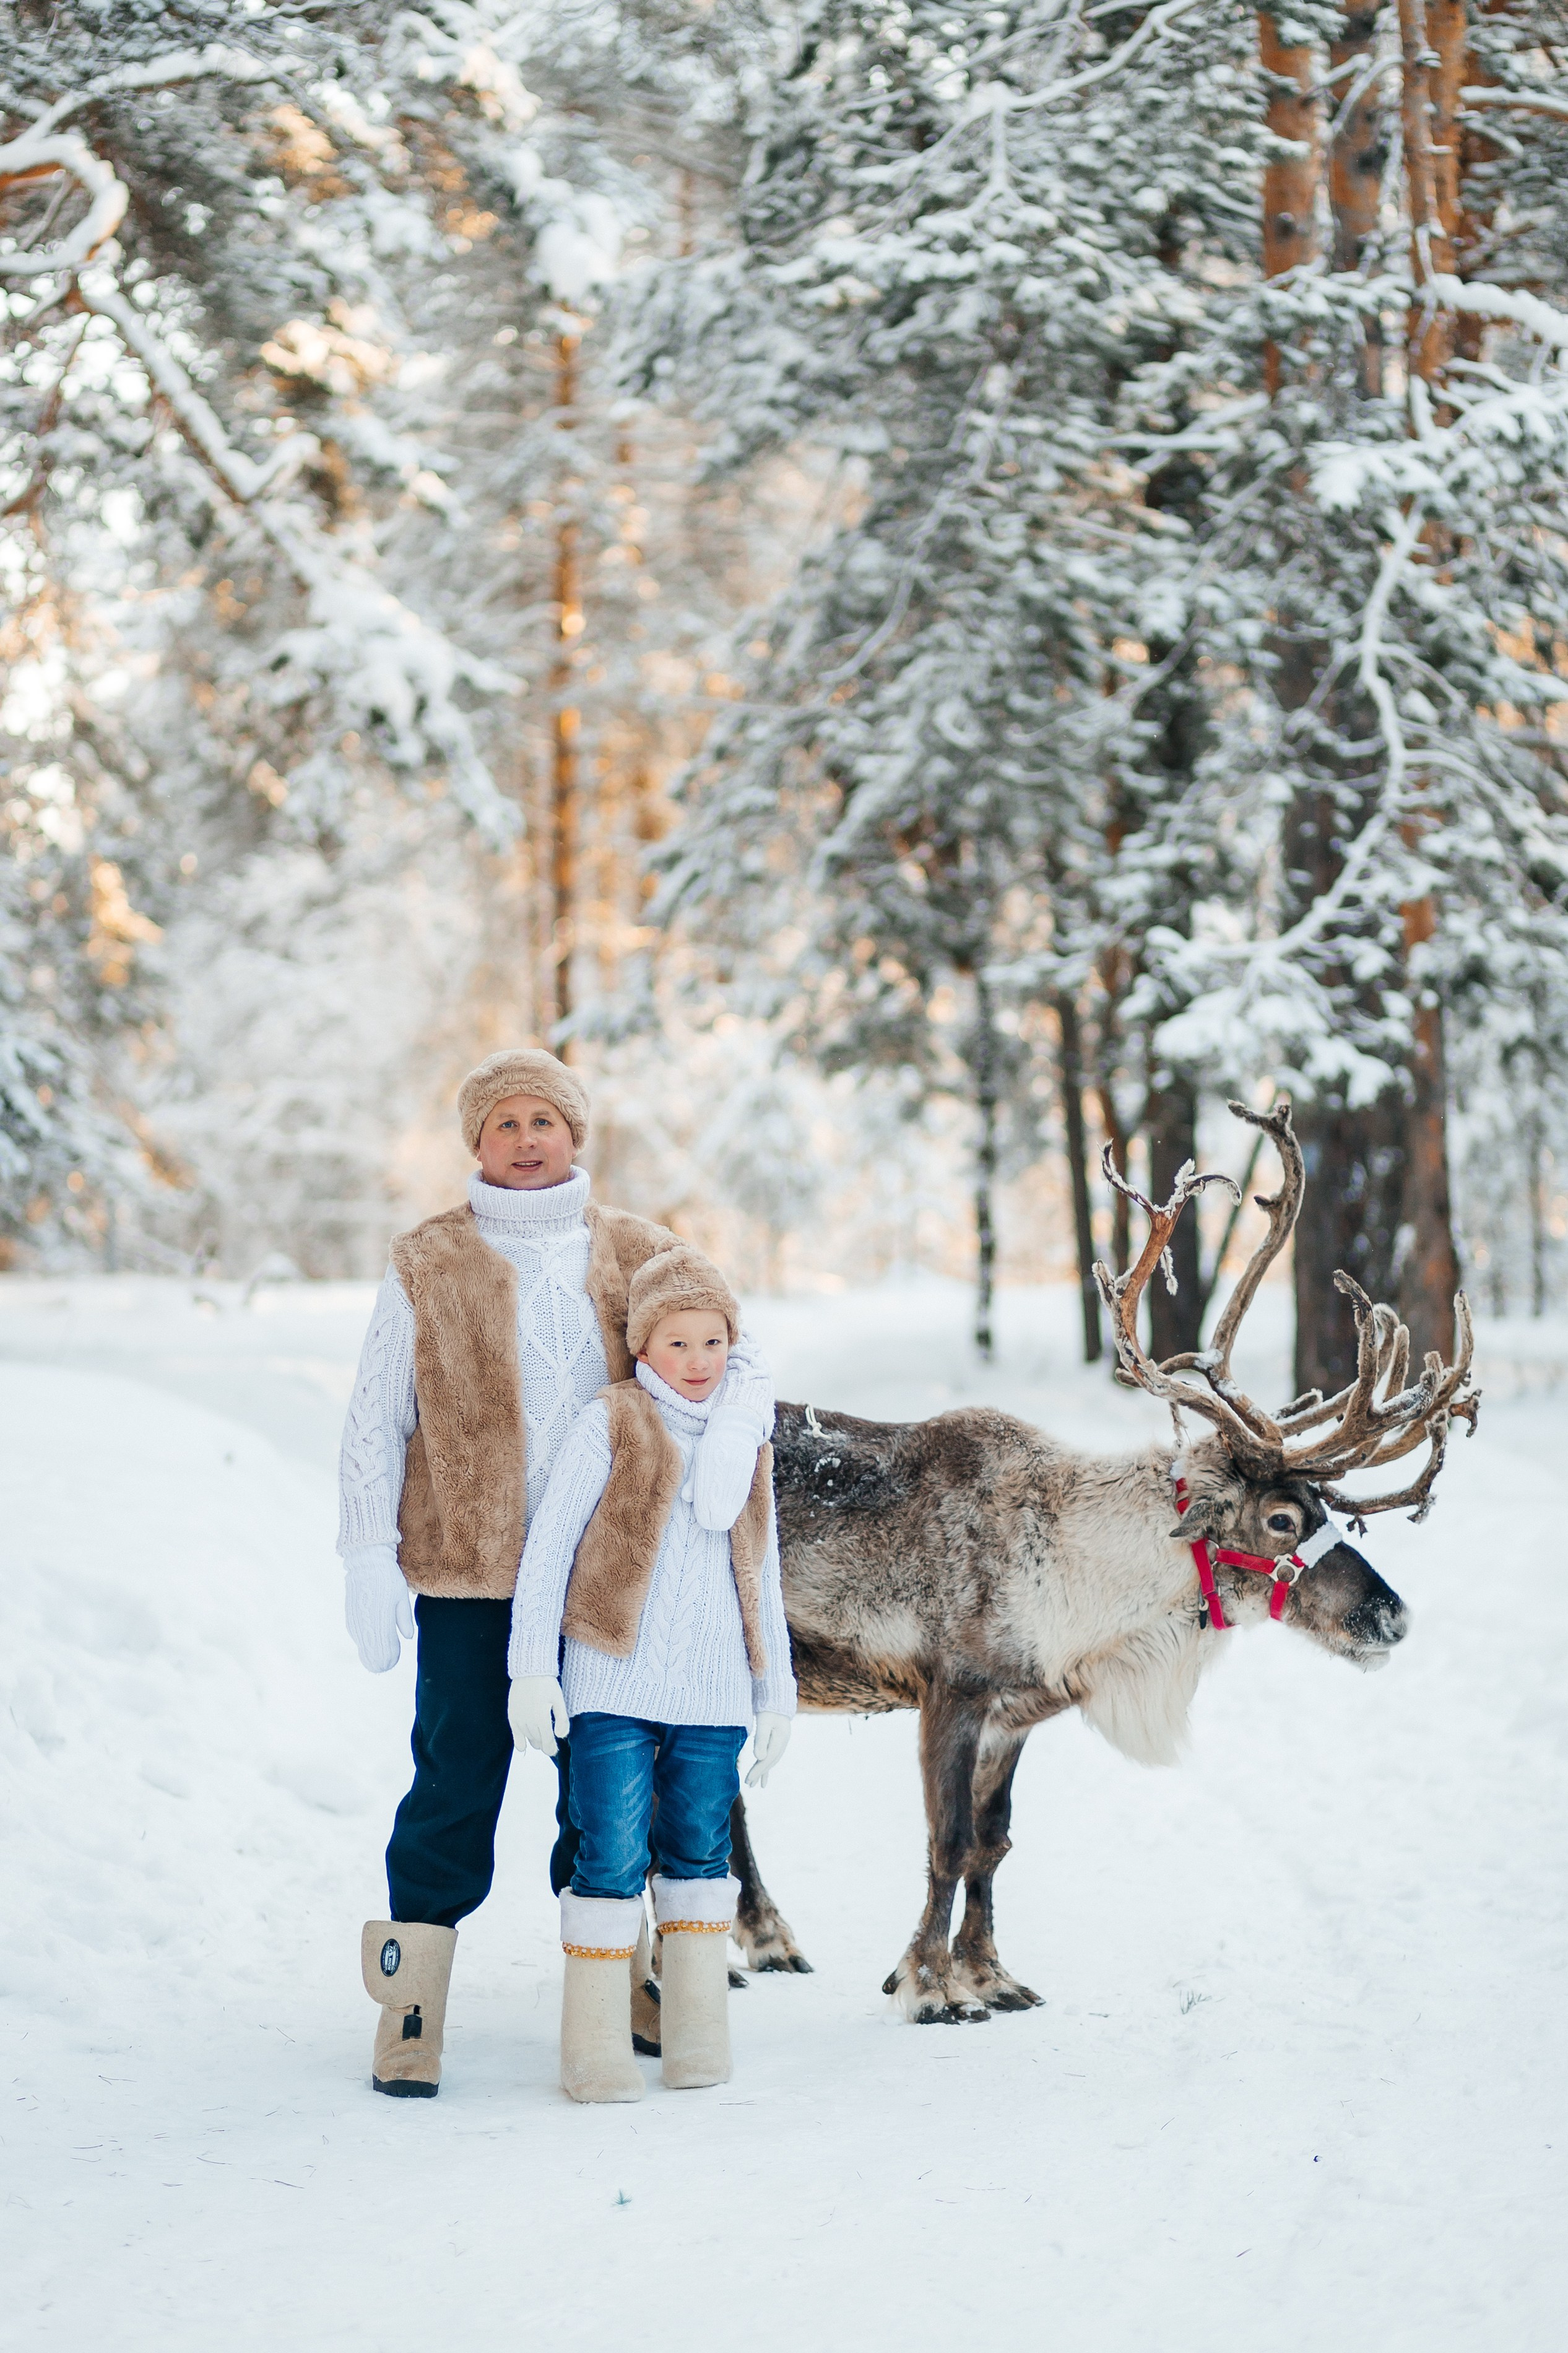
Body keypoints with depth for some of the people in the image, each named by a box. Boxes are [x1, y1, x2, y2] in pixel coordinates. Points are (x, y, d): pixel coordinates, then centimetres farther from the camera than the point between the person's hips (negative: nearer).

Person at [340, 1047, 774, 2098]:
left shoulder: (640, 1256, 7)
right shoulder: (427, 1266, 2)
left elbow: (737, 1355, 5)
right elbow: (374, 1421, 2)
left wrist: (733, 1431, -17)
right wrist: (369, 1559, -6)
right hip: (468, 1573, -2)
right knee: (456, 1782, -1)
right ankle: (411, 2013, 7)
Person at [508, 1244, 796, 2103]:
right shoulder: (609, 1425, -1)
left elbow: (762, 1575, 20)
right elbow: (547, 1547, -2)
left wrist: (776, 1693, 18)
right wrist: (532, 1667, -8)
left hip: (712, 1692, 4)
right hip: (616, 1683, -4)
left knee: (699, 1852, 8)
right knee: (613, 1857, -6)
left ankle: (700, 2043, 17)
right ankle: (595, 2050, 2)